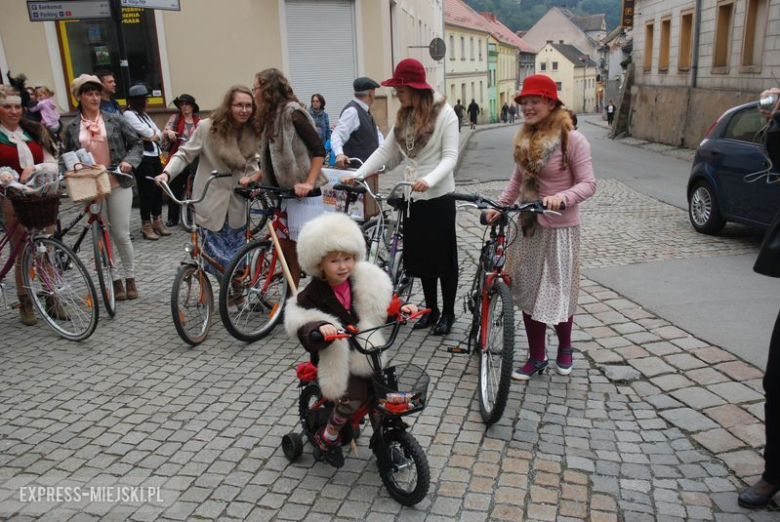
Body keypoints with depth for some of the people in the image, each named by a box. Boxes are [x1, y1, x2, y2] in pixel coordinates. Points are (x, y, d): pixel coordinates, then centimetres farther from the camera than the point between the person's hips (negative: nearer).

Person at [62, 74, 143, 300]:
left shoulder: (114, 120, 2)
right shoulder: (72, 128, 6)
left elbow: (136, 143, 5)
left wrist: (129, 161, -12)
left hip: (118, 184, -2)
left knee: (121, 235, -1)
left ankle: (130, 278, 17)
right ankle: (116, 280, 18)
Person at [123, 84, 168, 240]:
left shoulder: (144, 114, 19)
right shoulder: (128, 114, -7)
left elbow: (159, 133, 10)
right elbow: (147, 132, -15)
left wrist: (152, 136, -9)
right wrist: (152, 133, 5)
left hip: (154, 156, 8)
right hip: (142, 158, -8)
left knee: (158, 188, 8)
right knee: (148, 190, -6)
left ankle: (158, 221, 19)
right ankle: (146, 225, 4)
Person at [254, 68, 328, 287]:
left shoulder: (292, 111, -12)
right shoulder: (272, 116, 14)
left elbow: (319, 150, -16)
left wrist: (310, 183, -23)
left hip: (302, 193, -9)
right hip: (284, 192, 9)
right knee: (286, 248, 11)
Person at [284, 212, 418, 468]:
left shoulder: (366, 282, 0)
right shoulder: (313, 295, -11)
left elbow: (383, 306, 12)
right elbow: (302, 324, -22)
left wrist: (400, 308, -8)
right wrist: (319, 328, -43)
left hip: (366, 356, 4)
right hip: (335, 360, -4)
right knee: (352, 399, -25)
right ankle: (328, 437, 5)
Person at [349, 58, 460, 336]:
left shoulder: (444, 113, -11)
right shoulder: (404, 116, 8)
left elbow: (450, 156, -16)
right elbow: (385, 150, 7)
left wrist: (429, 180, -32)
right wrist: (358, 174, -3)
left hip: (438, 196, -6)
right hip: (412, 196, 6)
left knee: (443, 256, 5)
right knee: (421, 256, 13)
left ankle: (448, 313, 19)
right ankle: (431, 310, 27)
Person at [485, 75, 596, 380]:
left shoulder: (572, 139, -13)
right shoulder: (525, 138, 7)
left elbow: (588, 183, -15)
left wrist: (562, 197, -32)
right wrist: (499, 206, 6)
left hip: (559, 228, -6)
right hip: (527, 225, 6)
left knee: (559, 290, 7)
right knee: (528, 291, 9)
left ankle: (565, 347, 34)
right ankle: (536, 357, 22)